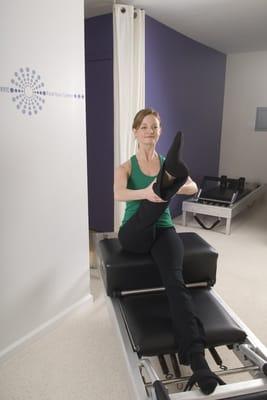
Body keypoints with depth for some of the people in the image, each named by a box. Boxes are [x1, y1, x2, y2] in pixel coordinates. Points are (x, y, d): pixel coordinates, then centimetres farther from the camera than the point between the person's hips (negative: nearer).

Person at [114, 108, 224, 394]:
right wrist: (145, 193, -40)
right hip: (133, 234, 1)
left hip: (163, 231, 0)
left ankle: (196, 355, -44)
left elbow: (193, 188, -8)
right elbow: (119, 194, -18)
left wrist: (173, 186, -33)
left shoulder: (167, 164, 11)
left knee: (174, 279, -30)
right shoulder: (125, 167, 6)